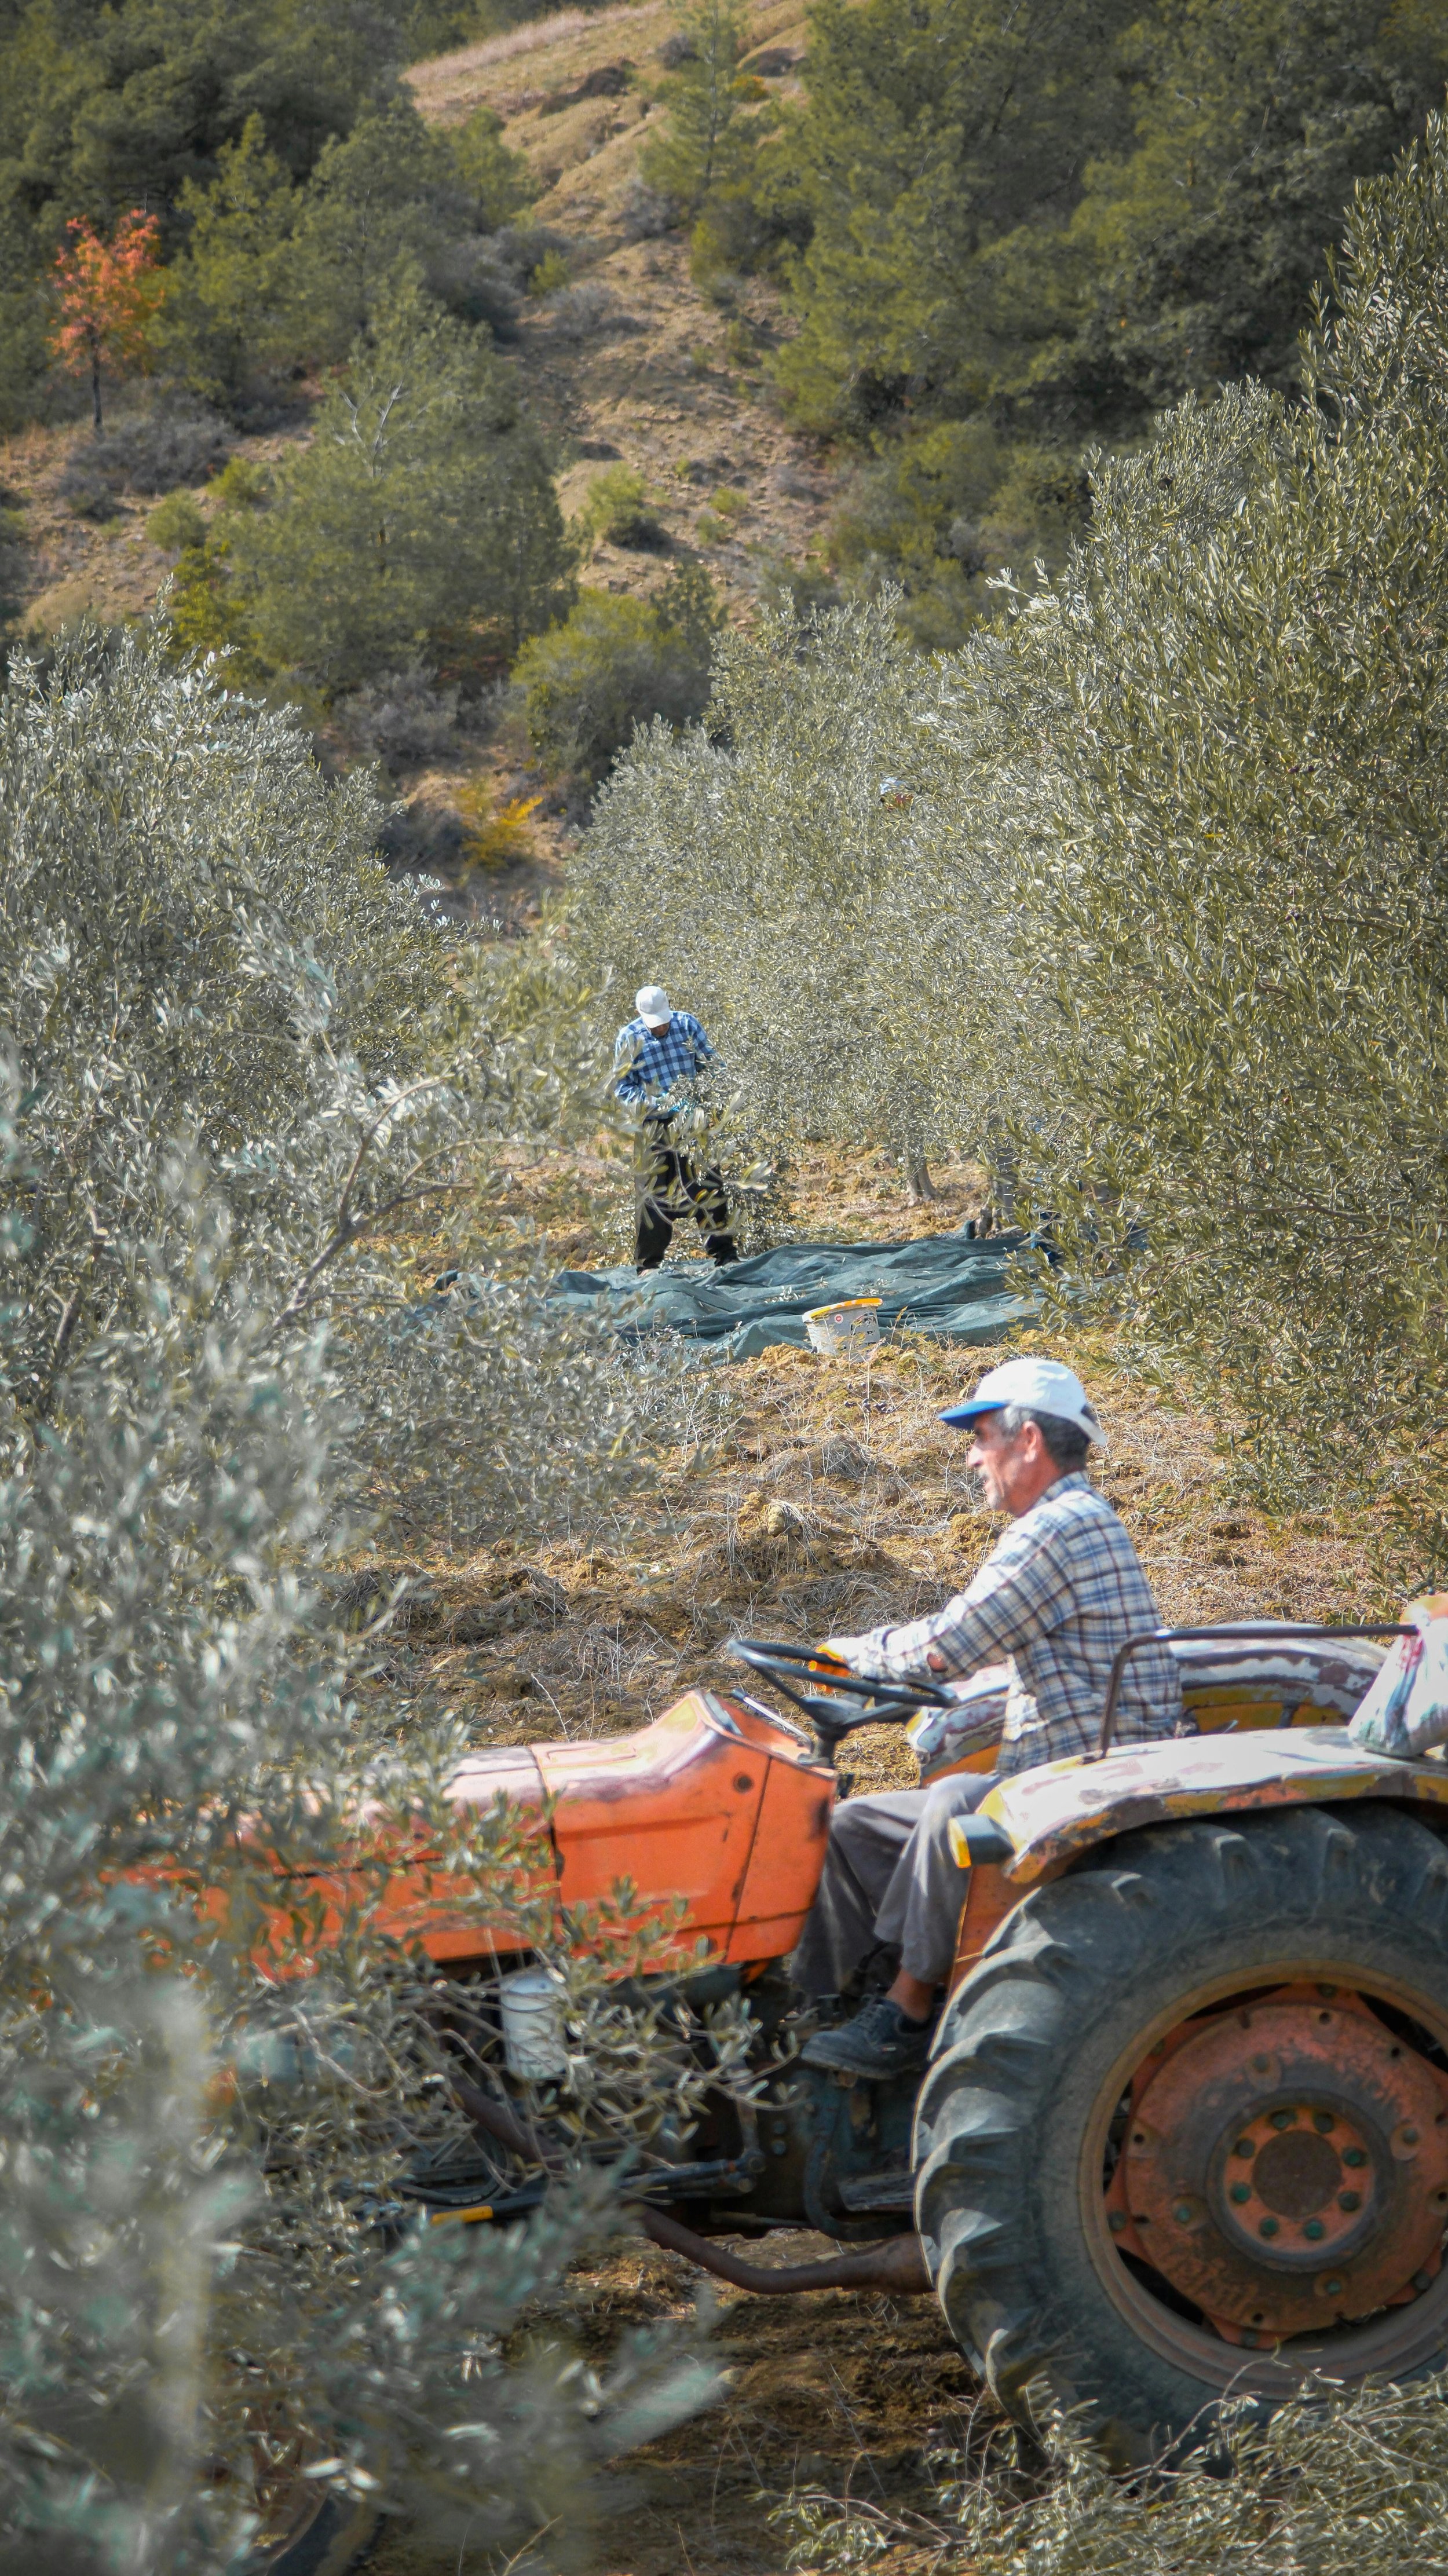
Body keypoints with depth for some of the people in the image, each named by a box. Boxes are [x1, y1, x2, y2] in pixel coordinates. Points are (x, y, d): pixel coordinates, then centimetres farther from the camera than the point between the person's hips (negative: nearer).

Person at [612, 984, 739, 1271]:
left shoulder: (687, 1024, 0)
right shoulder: (629, 1039, -6)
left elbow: (710, 1062, 9)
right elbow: (623, 1088, -4)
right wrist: (658, 1103, -17)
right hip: (655, 1126, -2)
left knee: (709, 1185, 3)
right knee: (654, 1194, 0)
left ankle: (724, 1254, 13)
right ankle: (647, 1263, 11)